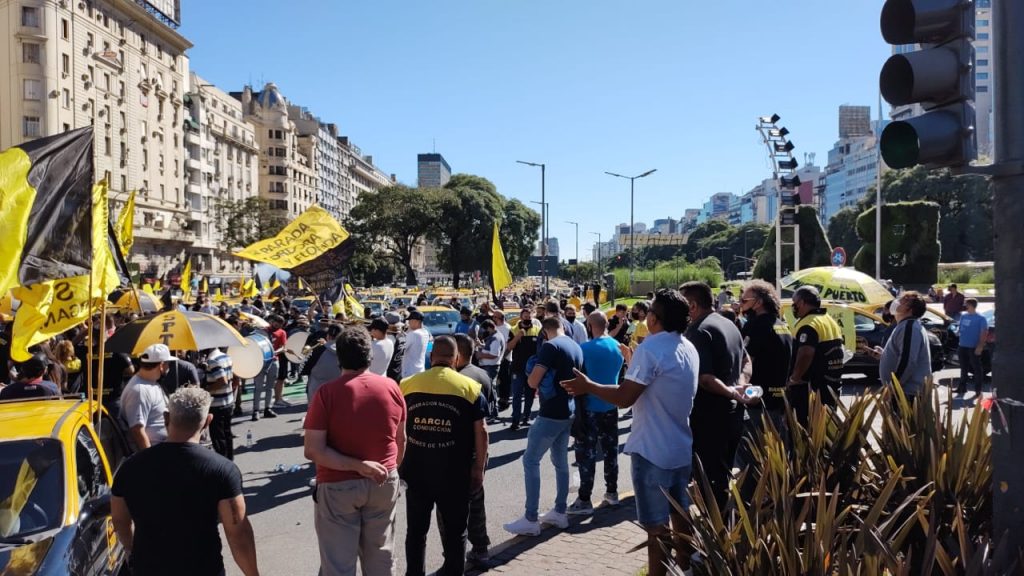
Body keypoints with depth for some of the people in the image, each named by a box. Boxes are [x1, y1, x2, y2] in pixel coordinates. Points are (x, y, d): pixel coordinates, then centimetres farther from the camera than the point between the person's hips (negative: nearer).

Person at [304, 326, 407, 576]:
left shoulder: (327, 393, -14)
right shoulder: (391, 387, -4)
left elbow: (313, 450, -19)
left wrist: (357, 465, -17)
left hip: (339, 486, -3)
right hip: (384, 483, 4)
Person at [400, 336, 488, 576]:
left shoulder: (407, 385, 1)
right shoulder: (470, 387, -6)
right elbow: (480, 432, -5)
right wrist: (478, 468, 4)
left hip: (416, 470, 2)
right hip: (454, 473, -2)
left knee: (416, 530, 16)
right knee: (455, 532, 11)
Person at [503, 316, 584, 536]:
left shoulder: (550, 346, -16)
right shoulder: (576, 347, 9)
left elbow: (533, 382, -20)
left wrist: (536, 382, 3)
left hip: (551, 414, -8)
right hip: (568, 412, 9)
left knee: (530, 461, -2)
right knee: (561, 462, 17)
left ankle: (531, 520, -1)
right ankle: (560, 513, 24)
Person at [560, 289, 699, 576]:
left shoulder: (650, 348, -19)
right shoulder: (689, 349, 6)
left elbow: (624, 397, -21)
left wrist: (588, 386, -9)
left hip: (652, 451, -8)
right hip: (682, 448, 8)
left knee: (657, 526, 1)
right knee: (680, 518, 19)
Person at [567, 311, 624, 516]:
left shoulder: (585, 349, -16)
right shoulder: (618, 346, 4)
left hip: (590, 408, -6)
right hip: (611, 406, 6)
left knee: (587, 454, -2)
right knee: (610, 450, 16)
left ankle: (584, 500, 1)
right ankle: (612, 492, 25)